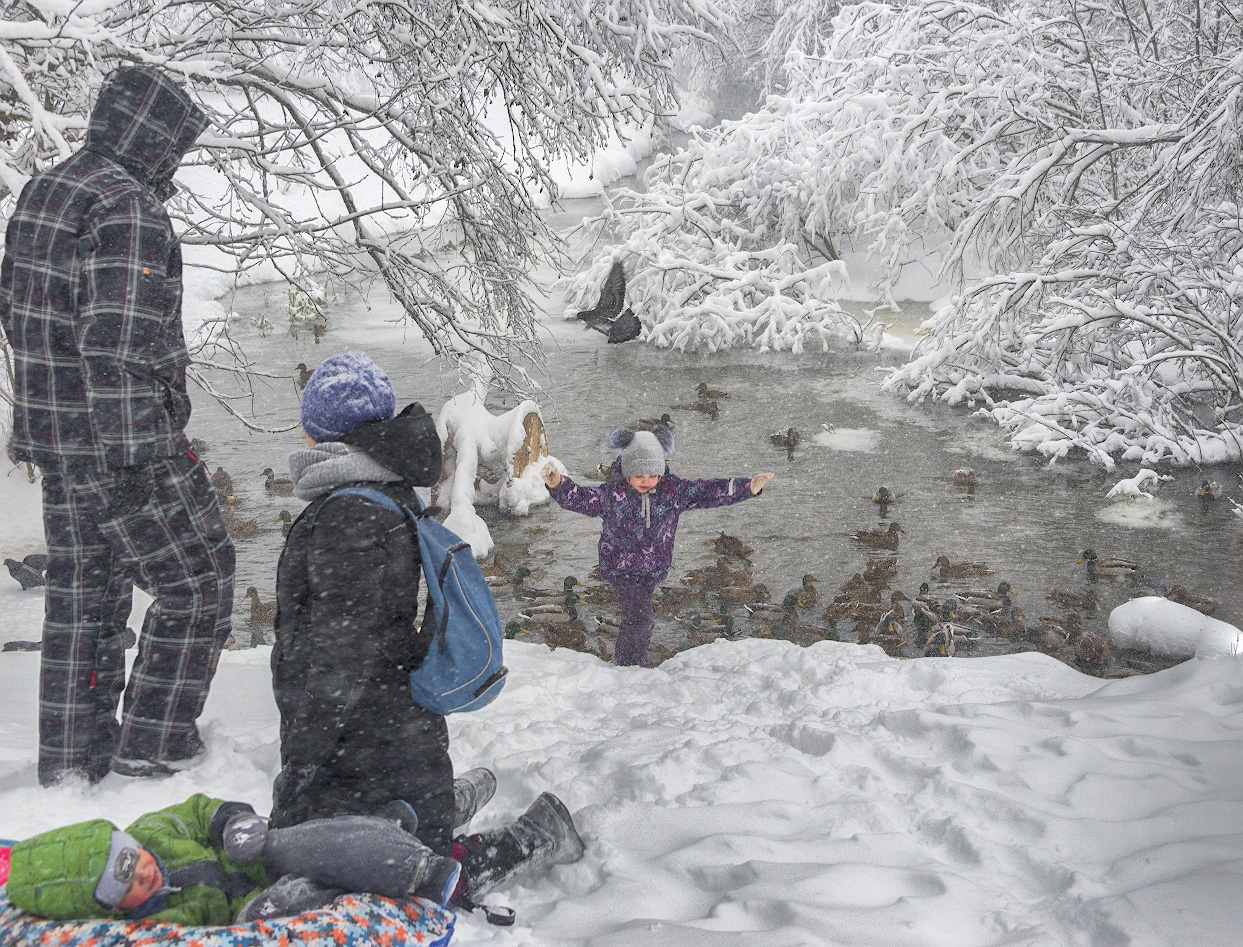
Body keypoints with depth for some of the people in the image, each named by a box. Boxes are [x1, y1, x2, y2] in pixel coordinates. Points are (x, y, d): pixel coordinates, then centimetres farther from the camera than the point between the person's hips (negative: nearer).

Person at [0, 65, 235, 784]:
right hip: (127, 442, -9)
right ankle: (152, 740, 8)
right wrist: (134, 452, -23)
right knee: (198, 576, 4)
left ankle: (71, 757, 23)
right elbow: (119, 339, -24)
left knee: (82, 591, 16)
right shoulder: (129, 206, -17)